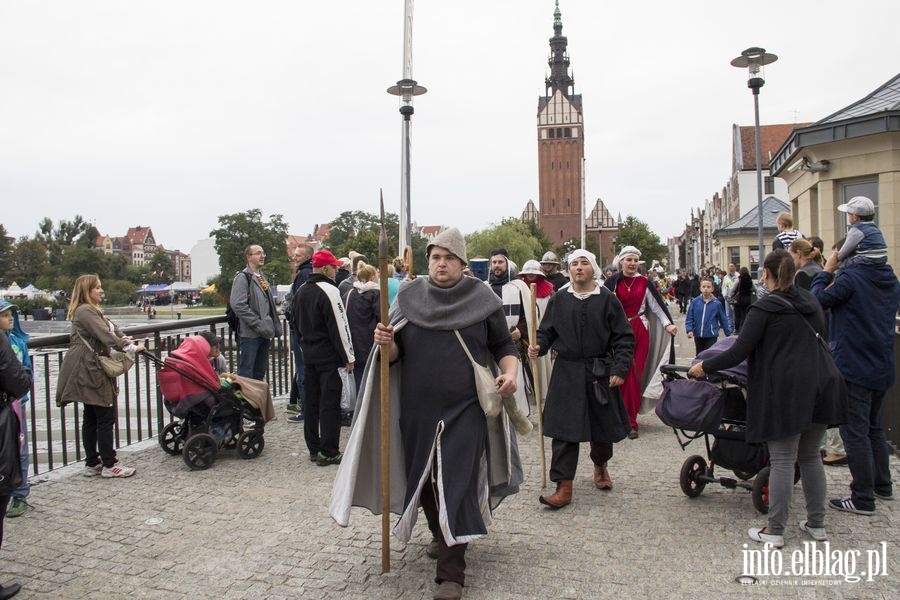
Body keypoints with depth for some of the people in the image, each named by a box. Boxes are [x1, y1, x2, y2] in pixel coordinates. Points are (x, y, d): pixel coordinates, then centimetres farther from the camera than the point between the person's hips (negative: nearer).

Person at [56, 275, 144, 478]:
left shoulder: (93, 310, 19)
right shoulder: (85, 311, -14)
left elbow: (111, 327, 16)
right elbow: (105, 335, -23)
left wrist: (124, 338, -4)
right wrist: (131, 348, -20)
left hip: (91, 371, 11)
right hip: (91, 371, -11)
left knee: (91, 418, 14)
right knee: (106, 417, -5)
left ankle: (92, 464, 21)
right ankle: (109, 465, 1)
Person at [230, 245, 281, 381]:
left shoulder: (263, 278, 19)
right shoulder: (242, 277, -8)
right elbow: (238, 305, -19)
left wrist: (274, 327, 10)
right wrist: (258, 324, -20)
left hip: (264, 333, 8)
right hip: (250, 334, -8)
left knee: (260, 373, 14)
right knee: (246, 373, -6)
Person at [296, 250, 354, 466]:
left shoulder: (302, 291, 11)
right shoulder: (328, 290, -17)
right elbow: (339, 327, -18)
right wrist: (348, 357, -13)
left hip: (308, 353, 8)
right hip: (328, 355, -8)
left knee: (312, 401, 13)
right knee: (330, 403, -2)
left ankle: (314, 448, 21)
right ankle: (328, 452, 1)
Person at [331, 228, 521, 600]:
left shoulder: (482, 299, -1)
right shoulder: (409, 298, 4)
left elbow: (504, 345, 6)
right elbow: (395, 353, 6)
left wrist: (510, 373, -14)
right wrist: (386, 343, -17)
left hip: (465, 408, -3)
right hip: (418, 409, 3)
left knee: (457, 483, -6)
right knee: (425, 477, 16)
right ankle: (441, 535, 43)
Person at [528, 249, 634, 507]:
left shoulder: (607, 299, -1)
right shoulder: (559, 300, 3)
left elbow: (624, 338, -1)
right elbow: (547, 331, 9)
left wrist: (619, 369, -10)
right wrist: (538, 347, -11)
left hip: (600, 373, 0)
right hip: (567, 373, 0)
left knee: (603, 425, 13)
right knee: (564, 429, -4)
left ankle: (600, 466, 43)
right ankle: (563, 487, 0)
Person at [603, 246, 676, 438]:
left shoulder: (644, 282, 6)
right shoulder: (612, 282, -1)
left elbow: (656, 304, 7)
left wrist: (667, 323, -3)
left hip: (640, 331, 2)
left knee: (636, 375, 2)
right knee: (625, 374, -3)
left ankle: (629, 419, 10)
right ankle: (630, 421, 6)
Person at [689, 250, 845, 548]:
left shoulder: (764, 308, -9)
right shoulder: (811, 302, 12)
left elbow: (738, 353, -12)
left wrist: (704, 366, 0)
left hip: (786, 390, -7)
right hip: (820, 387, 7)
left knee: (782, 461, -1)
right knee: (811, 457, 17)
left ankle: (775, 531, 6)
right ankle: (816, 524, 25)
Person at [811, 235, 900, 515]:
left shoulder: (850, 278, -18)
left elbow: (818, 300, -12)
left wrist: (827, 271, -1)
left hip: (853, 368, -8)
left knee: (855, 432, -1)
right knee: (874, 427, 22)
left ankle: (863, 498, 5)